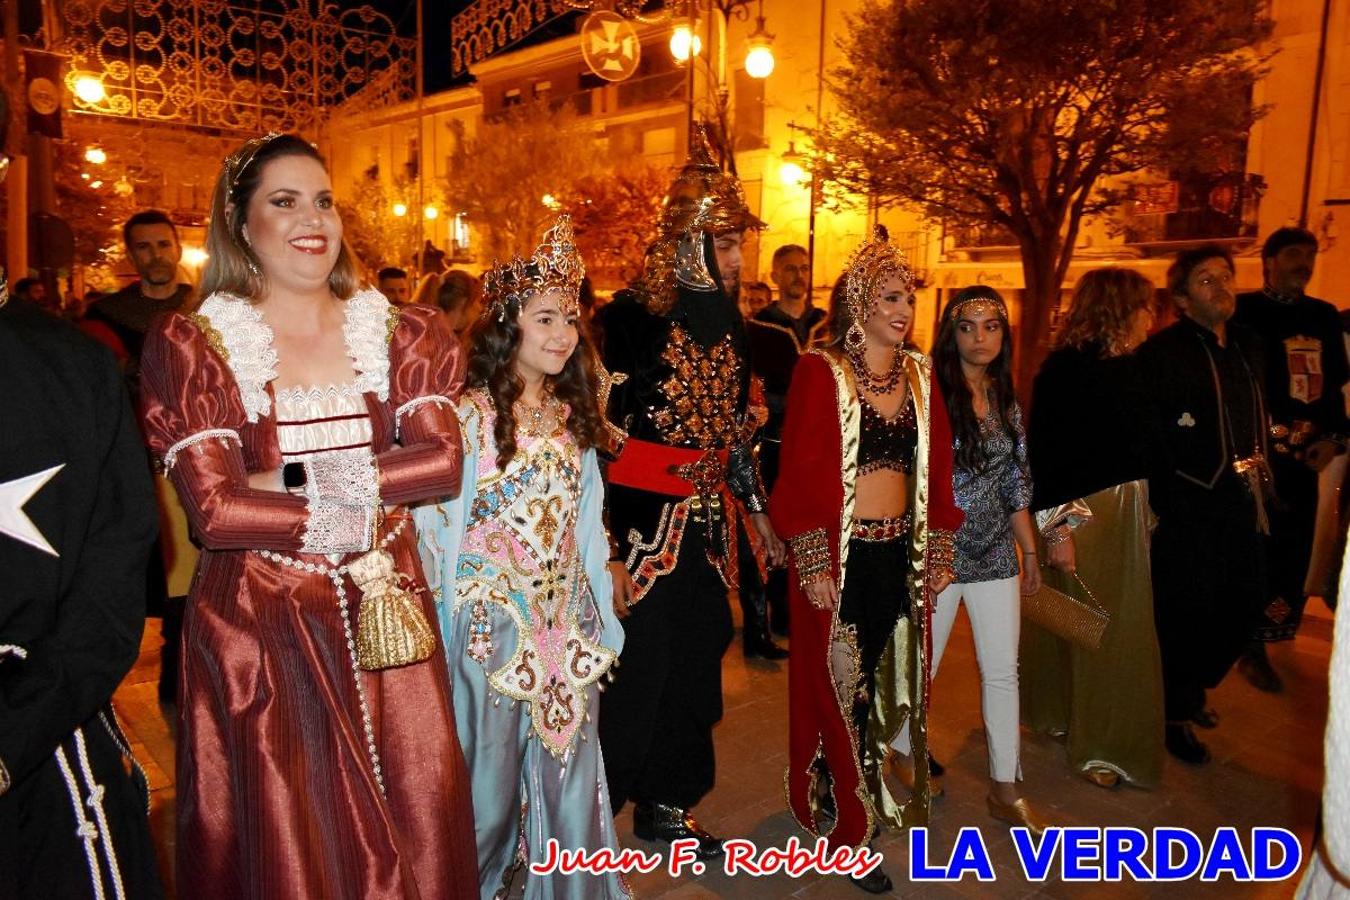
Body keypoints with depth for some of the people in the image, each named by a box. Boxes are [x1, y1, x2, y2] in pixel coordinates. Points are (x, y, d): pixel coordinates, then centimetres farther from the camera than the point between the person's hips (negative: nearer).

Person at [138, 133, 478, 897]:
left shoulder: (403, 334, 6)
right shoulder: (191, 347, -3)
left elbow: (442, 460, -8)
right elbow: (215, 509, -13)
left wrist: (295, 477, -14)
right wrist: (349, 517, -9)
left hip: (386, 615, 3)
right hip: (259, 624, -2)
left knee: (417, 825, 10)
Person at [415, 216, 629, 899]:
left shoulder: (573, 417, 7)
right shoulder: (467, 416, -10)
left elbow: (588, 523, 11)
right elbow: (437, 526, -9)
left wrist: (602, 617, 11)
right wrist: (445, 623, -9)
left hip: (568, 618, 5)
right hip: (491, 618, -4)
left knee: (570, 766, 12)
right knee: (492, 772, 10)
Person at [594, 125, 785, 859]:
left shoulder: (726, 324, 8)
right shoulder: (629, 321, -13)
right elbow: (596, 439, -15)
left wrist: (757, 514, 16)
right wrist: (606, 549, -18)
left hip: (708, 525, 7)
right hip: (643, 523, -6)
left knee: (694, 667, 14)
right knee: (634, 673, 3)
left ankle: (665, 804, 34)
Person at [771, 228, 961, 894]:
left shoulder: (920, 375, 7)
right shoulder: (821, 372, -10)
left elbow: (937, 466, 10)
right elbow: (800, 471, -13)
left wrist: (940, 549, 10)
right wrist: (814, 562, -15)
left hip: (903, 552, 6)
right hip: (842, 555, -5)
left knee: (893, 680, 17)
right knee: (839, 687, 6)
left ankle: (884, 792, 39)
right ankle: (842, 824, 22)